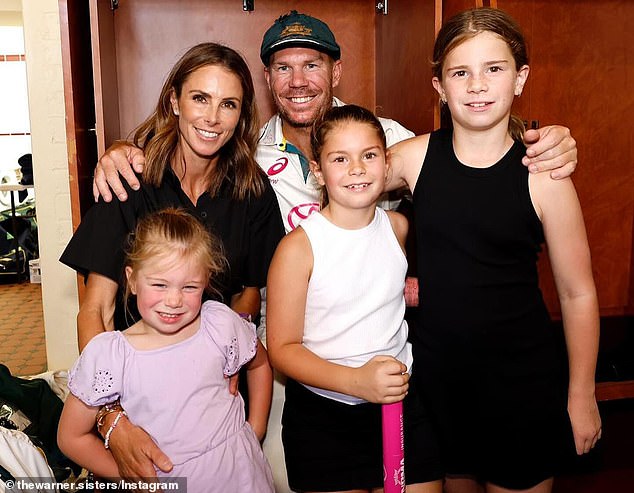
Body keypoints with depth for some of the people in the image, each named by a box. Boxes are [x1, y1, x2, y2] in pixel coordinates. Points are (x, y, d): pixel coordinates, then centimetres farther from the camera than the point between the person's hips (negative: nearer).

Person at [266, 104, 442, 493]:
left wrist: (412, 290, 6)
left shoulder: (399, 227, 1)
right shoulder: (299, 247, -13)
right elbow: (282, 348, -13)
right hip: (321, 416, -3)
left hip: (402, 402, 4)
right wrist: (356, 380, -24)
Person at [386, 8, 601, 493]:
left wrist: (582, 396, -2)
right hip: (434, 368, 2)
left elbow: (578, 295, -7)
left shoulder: (543, 177, -14)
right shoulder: (414, 156, -8)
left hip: (522, 379, -2)